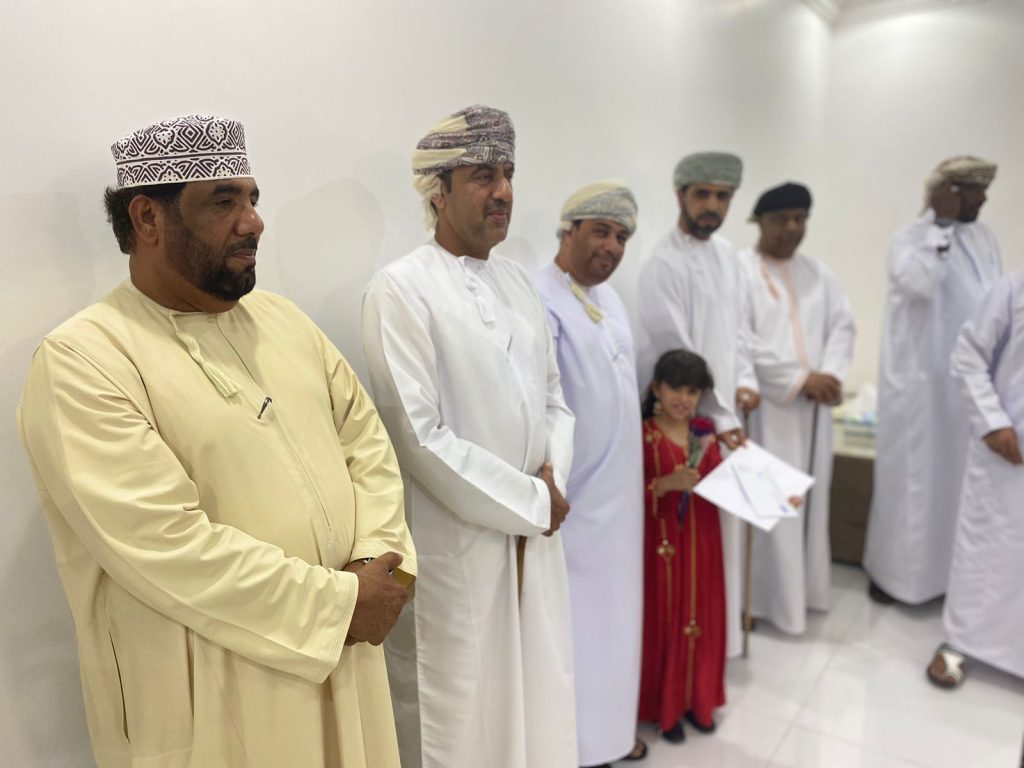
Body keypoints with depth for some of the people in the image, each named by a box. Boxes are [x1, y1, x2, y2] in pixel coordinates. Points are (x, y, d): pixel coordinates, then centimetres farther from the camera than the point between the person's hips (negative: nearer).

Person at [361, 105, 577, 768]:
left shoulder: (517, 280, 8)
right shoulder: (401, 290, -14)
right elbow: (422, 439, -19)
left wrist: (554, 477, -5)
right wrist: (533, 503, -12)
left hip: (534, 538, 6)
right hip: (455, 548, -6)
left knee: (536, 701, 20)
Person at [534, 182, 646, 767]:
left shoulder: (611, 298, 10)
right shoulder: (541, 302, -18)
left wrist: (633, 472, 17)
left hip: (618, 488, 9)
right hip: (573, 494, -8)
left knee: (612, 606, 20)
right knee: (576, 615, 6)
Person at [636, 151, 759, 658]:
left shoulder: (728, 254, 9)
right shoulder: (664, 265, -16)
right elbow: (677, 354, -19)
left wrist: (745, 381, 0)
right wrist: (719, 419, -15)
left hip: (723, 413, 8)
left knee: (722, 524, 18)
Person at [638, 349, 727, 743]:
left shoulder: (706, 432, 5)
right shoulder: (643, 436, -12)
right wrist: (666, 484, -28)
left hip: (701, 541, 5)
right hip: (662, 544, -5)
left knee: (703, 620, 15)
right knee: (664, 623, 5)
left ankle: (697, 700, 34)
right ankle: (664, 708, 25)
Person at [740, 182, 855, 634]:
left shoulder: (818, 274, 14)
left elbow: (842, 325, 9)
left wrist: (830, 375, -10)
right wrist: (800, 379, -15)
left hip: (813, 406, 6)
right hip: (765, 406, -6)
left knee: (809, 497, 13)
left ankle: (805, 586, 28)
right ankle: (765, 595, 10)